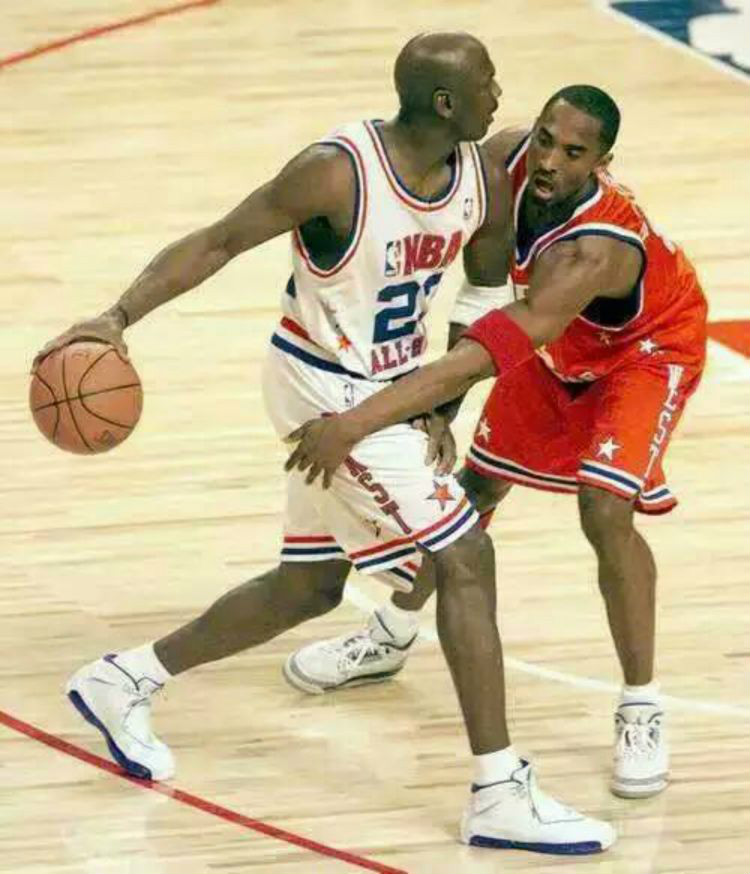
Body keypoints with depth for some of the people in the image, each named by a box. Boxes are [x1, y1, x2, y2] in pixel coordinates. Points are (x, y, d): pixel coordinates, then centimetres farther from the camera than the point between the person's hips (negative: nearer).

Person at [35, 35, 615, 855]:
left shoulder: (483, 185, -5)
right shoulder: (338, 173, -26)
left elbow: (488, 299, 10)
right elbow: (216, 243, -20)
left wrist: (442, 406, 4)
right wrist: (121, 315, -29)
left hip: (391, 388, 9)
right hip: (327, 389, -9)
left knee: (309, 586, 19)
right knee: (465, 559, -13)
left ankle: (123, 681, 32)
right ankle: (498, 797, -9)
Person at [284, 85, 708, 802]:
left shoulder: (594, 252, -46)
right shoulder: (505, 158, -27)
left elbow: (486, 357, -55)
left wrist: (356, 424, -60)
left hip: (646, 351, -7)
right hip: (563, 351, 7)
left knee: (606, 512, -23)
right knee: (478, 485, 13)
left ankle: (641, 709, -8)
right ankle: (392, 636, 34)